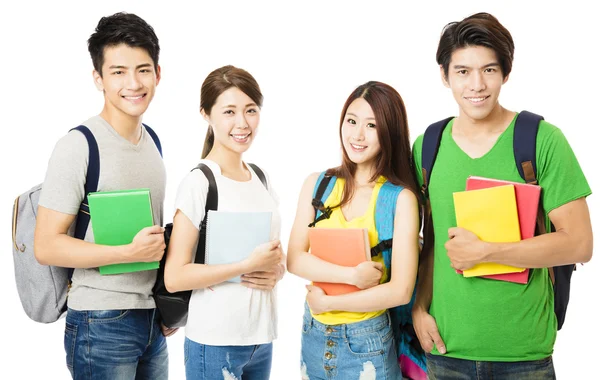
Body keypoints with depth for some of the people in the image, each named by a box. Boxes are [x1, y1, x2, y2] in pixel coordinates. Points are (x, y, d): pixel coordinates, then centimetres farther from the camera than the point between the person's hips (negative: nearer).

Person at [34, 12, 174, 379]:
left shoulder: (153, 141, 9)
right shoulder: (78, 146, -13)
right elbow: (46, 246, -15)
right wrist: (130, 252, -22)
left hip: (153, 321, 6)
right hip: (102, 325, -6)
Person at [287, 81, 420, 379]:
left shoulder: (400, 198, -12)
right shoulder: (317, 184, 0)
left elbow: (401, 291, -15)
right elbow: (295, 260, -6)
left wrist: (326, 302, -11)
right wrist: (352, 275, -20)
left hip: (367, 340, -3)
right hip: (313, 333, 4)